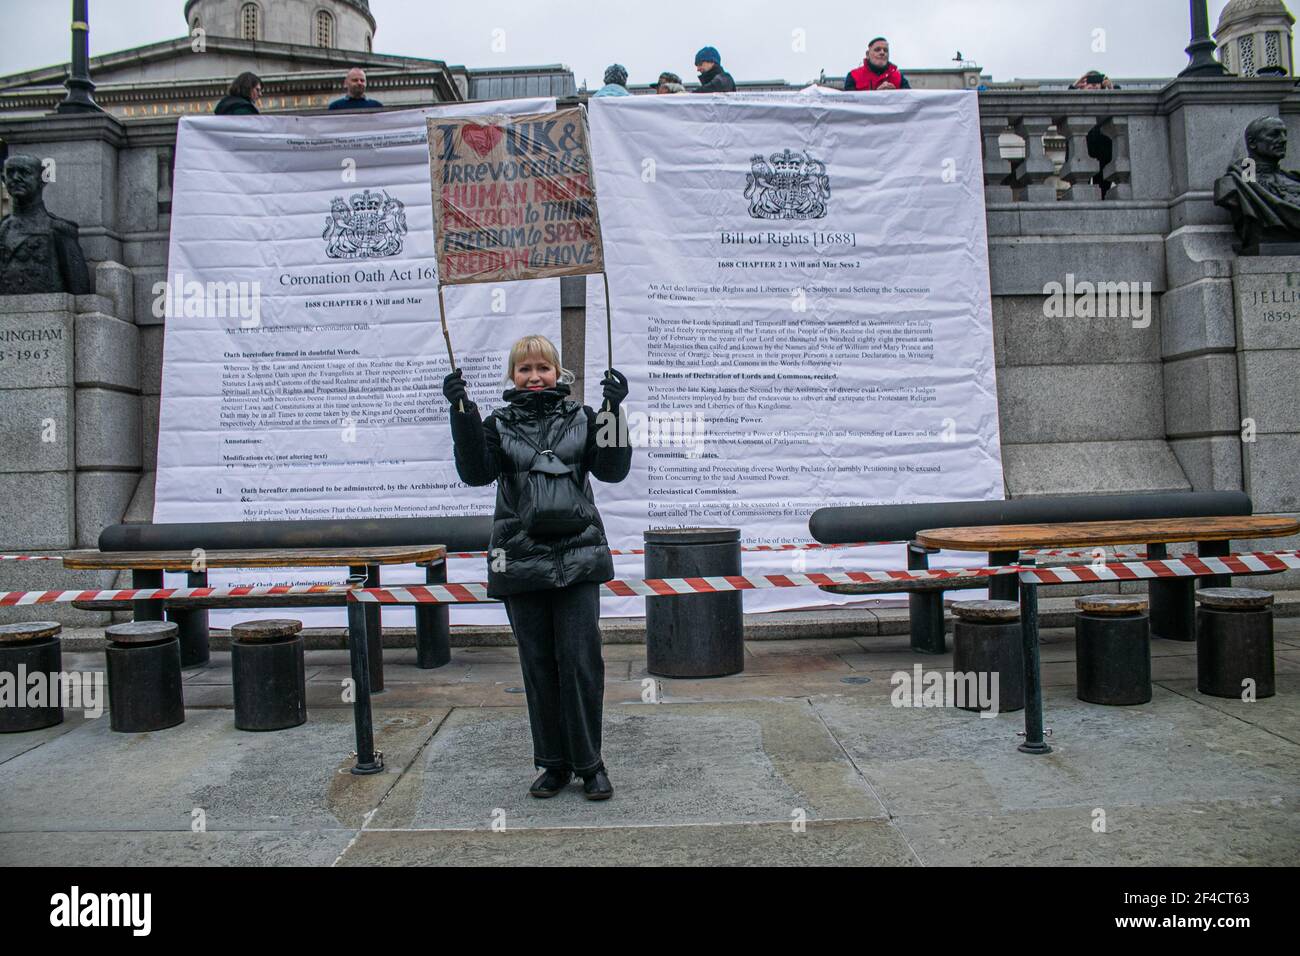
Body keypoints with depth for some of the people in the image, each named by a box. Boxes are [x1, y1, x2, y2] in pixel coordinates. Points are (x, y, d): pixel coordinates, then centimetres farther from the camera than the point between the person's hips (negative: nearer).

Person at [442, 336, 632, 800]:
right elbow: (476, 472, -8)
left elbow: (613, 469, -3)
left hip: (578, 558, -1)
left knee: (581, 662, -1)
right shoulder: (500, 425, 7)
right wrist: (462, 413, -18)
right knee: (538, 666, 8)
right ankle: (553, 763, 21)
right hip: (521, 562, 1)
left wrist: (614, 411, -14)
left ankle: (590, 764, 14)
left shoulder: (581, 418, 7)